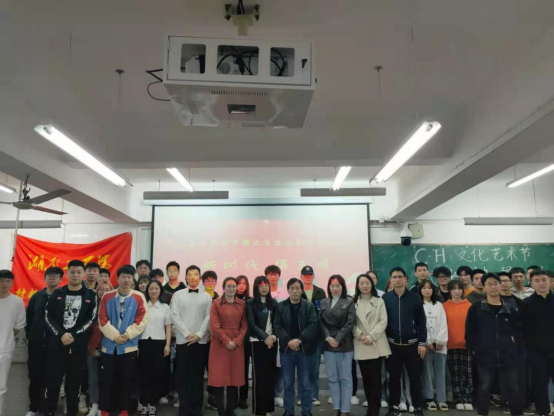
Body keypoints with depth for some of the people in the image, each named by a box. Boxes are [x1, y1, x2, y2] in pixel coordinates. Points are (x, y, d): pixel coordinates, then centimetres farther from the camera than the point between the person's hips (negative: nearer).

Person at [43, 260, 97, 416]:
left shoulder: (90, 295, 2)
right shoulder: (57, 294, 7)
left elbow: (91, 319, -3)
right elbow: (48, 317, 2)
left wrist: (73, 335, -12)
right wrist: (61, 334, -12)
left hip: (78, 345, -1)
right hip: (56, 343, 1)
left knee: (74, 381, 5)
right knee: (53, 380, 4)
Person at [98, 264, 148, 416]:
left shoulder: (139, 297, -2)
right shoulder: (107, 297, 1)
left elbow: (142, 320, -5)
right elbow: (102, 320, -2)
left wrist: (127, 335, -13)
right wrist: (115, 336, -12)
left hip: (129, 346, -1)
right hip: (109, 345, 1)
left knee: (127, 379, 7)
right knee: (107, 379, 8)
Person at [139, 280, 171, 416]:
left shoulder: (165, 307, 8)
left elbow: (168, 327, 7)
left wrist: (167, 345, -2)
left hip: (159, 343, 0)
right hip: (144, 343, 0)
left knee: (157, 374, 1)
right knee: (144, 373, 1)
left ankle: (152, 404, 12)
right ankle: (144, 404, 11)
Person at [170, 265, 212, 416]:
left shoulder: (206, 297, 4)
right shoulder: (177, 295, 2)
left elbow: (208, 317, 0)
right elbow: (175, 316, -4)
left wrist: (199, 334, -11)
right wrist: (187, 334, -11)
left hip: (201, 341, 1)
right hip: (183, 341, 0)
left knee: (198, 376, 6)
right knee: (183, 376, 5)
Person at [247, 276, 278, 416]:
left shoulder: (273, 302, 10)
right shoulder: (251, 303, -2)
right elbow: (252, 324, -8)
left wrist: (273, 336, -9)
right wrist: (265, 337, -15)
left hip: (272, 342, 4)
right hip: (258, 342, -4)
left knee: (270, 375, 6)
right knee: (259, 376, -3)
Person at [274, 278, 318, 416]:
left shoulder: (309, 306, 1)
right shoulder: (281, 306, 4)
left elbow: (313, 325, -8)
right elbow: (278, 326, -2)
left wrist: (299, 340, -18)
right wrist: (288, 341, -15)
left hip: (303, 349, -1)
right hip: (286, 349, 1)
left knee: (305, 383, 6)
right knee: (288, 384, 8)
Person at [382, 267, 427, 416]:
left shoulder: (415, 298, -3)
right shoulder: (385, 298, -2)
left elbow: (421, 322, -1)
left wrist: (422, 342, -4)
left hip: (412, 344, 0)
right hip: (392, 345, 1)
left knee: (415, 377, 6)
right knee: (394, 377, 10)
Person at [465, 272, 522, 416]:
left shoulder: (509, 309, 7)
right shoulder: (476, 308, -2)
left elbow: (517, 330, 20)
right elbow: (469, 331, 2)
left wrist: (514, 340, 5)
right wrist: (473, 348, -1)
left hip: (508, 357, 2)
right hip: (485, 357, -2)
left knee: (513, 390, 8)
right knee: (484, 390, 6)